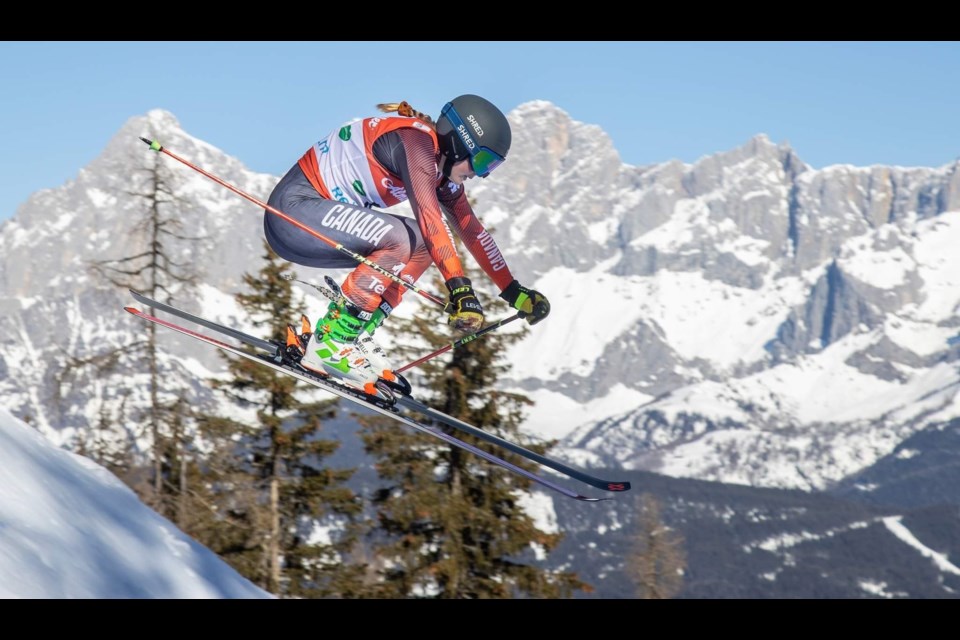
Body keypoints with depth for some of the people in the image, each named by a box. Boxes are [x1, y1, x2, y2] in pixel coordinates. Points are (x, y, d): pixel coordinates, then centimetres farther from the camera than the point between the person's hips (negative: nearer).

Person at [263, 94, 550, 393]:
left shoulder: (443, 166, 11)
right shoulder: (417, 140, -18)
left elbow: (471, 229, 17)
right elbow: (429, 217, -30)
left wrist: (514, 292, 16)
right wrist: (460, 289, -36)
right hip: (293, 207, -10)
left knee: (422, 246, 4)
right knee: (400, 240, -25)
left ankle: (356, 337, -1)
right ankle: (329, 343, -19)